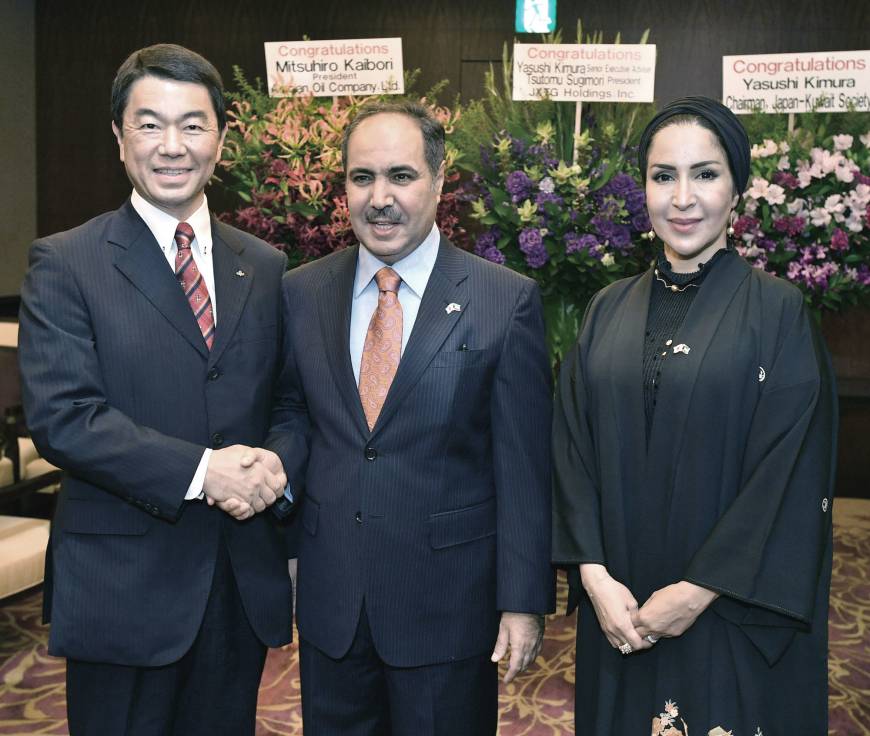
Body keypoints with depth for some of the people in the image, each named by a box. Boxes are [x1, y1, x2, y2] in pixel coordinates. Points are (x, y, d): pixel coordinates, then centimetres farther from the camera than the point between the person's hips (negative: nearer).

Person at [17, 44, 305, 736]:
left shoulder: (266, 267, 8)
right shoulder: (65, 263, -5)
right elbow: (59, 414, -14)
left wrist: (276, 461, -13)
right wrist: (200, 471, -21)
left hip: (245, 586, 4)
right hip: (122, 590, -3)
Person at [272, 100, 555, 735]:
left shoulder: (507, 300, -10)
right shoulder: (301, 293, 1)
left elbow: (524, 466, -9)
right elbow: (291, 414, 10)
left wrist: (524, 600, -9)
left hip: (449, 604, -3)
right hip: (328, 597, 3)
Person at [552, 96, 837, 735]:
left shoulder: (778, 311, -8)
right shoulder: (609, 310, 4)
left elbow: (789, 474, -12)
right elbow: (575, 449, 1)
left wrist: (697, 592, -14)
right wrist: (595, 576, -9)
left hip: (733, 619, -3)